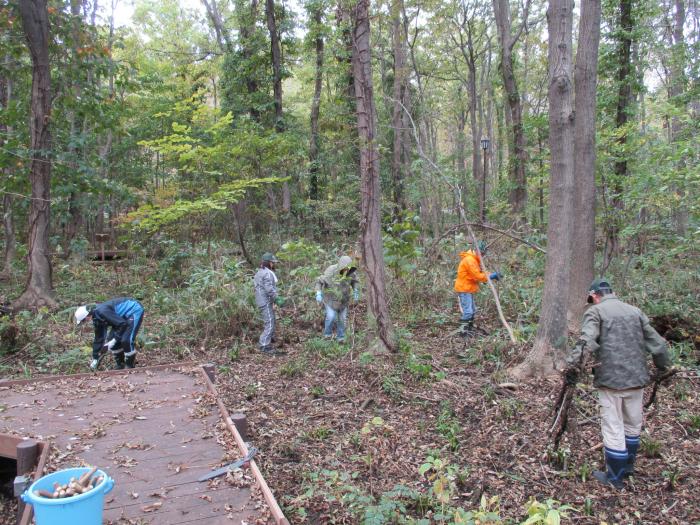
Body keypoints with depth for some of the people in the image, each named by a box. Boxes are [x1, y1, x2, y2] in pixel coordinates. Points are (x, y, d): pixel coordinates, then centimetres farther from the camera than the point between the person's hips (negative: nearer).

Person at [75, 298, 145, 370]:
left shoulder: (102, 312, -28)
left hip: (134, 311, -10)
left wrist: (114, 340, -21)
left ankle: (130, 367, -2)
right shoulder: (96, 317, 2)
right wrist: (95, 358, 15)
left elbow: (122, 324, -28)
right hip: (125, 315, 10)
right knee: (111, 339, 3)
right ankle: (120, 365, 19)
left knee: (126, 340, -20)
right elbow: (99, 338, 12)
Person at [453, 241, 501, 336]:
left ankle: (470, 329, 26)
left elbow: (479, 273, 11)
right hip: (464, 289, -11)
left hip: (468, 289, 11)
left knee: (472, 310, 17)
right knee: (467, 311, -11)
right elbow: (477, 276, -23)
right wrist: (491, 276, -19)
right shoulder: (469, 260, -20)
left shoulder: (474, 259, 14)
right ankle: (464, 331, -7)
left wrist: (492, 276, -3)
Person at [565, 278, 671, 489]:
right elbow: (657, 343, 12)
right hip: (636, 378, 6)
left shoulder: (595, 311, -6)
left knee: (613, 428, 5)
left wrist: (572, 366, -20)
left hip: (610, 379, -5)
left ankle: (615, 477, 15)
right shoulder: (635, 311, 11)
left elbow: (586, 342, -21)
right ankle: (628, 466, 37)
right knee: (633, 424, 21)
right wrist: (663, 365, 25)